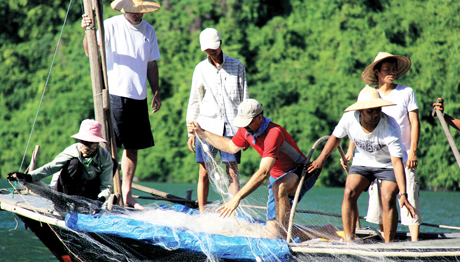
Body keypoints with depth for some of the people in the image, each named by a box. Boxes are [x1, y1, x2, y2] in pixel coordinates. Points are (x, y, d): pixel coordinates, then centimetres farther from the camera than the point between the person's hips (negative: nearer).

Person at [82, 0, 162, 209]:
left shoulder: (148, 31, 13)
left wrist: (156, 92, 15)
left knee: (133, 145, 7)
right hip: (115, 92, -5)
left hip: (138, 97, 5)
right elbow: (90, 50, -14)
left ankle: (126, 193, 14)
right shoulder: (111, 26, -3)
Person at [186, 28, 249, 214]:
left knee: (232, 173, -7)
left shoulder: (237, 66, 7)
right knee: (204, 174, -1)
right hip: (207, 125, 1)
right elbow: (194, 101, 13)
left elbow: (244, 98, 11)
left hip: (231, 127, -1)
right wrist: (191, 131, 9)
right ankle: (202, 216, 6)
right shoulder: (201, 69, 9)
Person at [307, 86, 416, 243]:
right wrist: (321, 160, 1)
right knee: (349, 193, -18)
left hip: (388, 164, -3)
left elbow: (397, 162, -33)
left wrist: (403, 194, -40)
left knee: (388, 199, -22)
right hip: (362, 161, 3)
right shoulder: (349, 118, -22)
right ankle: (349, 240, -14)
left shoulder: (390, 128, -32)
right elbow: (336, 137, 2)